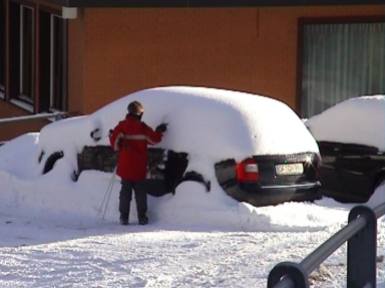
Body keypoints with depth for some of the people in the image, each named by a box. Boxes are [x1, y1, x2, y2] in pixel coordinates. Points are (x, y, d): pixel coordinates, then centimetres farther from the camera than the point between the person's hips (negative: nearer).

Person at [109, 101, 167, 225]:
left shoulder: (122, 126, -6)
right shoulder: (142, 127, -8)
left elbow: (114, 140, -10)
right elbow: (154, 139, -1)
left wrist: (118, 149, 11)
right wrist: (159, 131, 18)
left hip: (125, 165, 1)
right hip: (139, 168, -1)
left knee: (125, 191, 8)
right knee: (140, 191, 8)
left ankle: (124, 217, 4)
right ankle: (142, 217, 6)